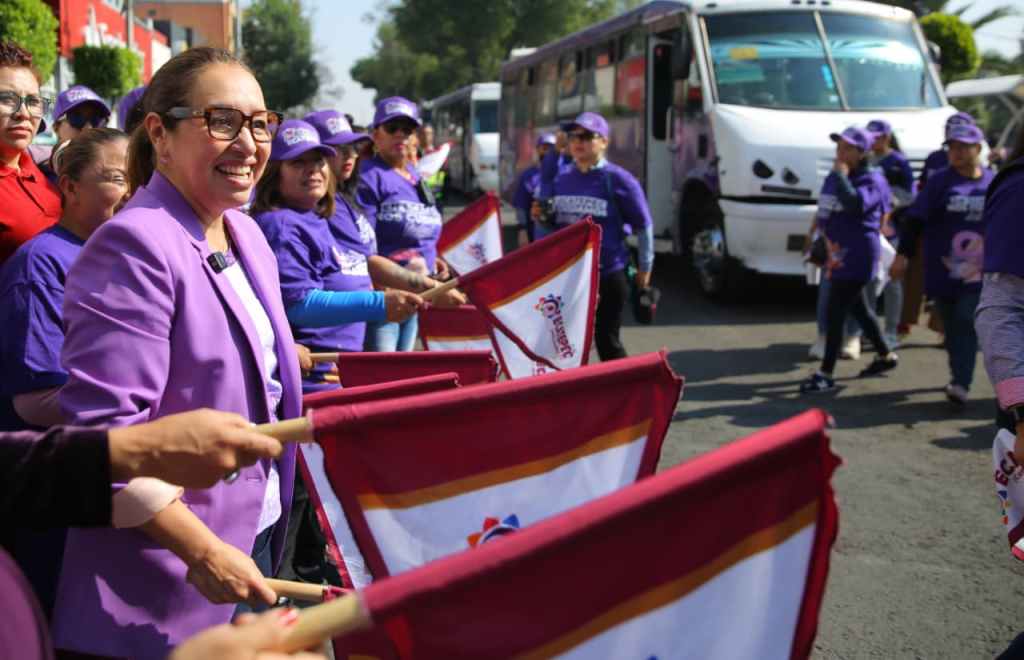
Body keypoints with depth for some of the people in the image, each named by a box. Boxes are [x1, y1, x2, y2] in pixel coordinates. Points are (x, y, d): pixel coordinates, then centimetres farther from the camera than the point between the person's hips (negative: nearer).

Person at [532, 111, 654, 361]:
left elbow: (643, 226, -1)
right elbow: (552, 229, 15)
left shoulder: (618, 180, -7)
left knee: (607, 341, 3)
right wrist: (540, 219, -6)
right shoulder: (560, 179, 8)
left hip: (608, 275, -5)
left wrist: (644, 267, 2)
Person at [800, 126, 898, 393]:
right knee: (858, 308, 20)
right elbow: (824, 213, 18)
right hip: (838, 254, 9)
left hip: (857, 256, -9)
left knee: (834, 314, -9)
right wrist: (828, 240, 6)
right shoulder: (833, 178, 12)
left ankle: (826, 374, -4)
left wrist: (841, 174, -20)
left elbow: (855, 204, -30)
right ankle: (885, 355, 38)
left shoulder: (872, 180, -11)